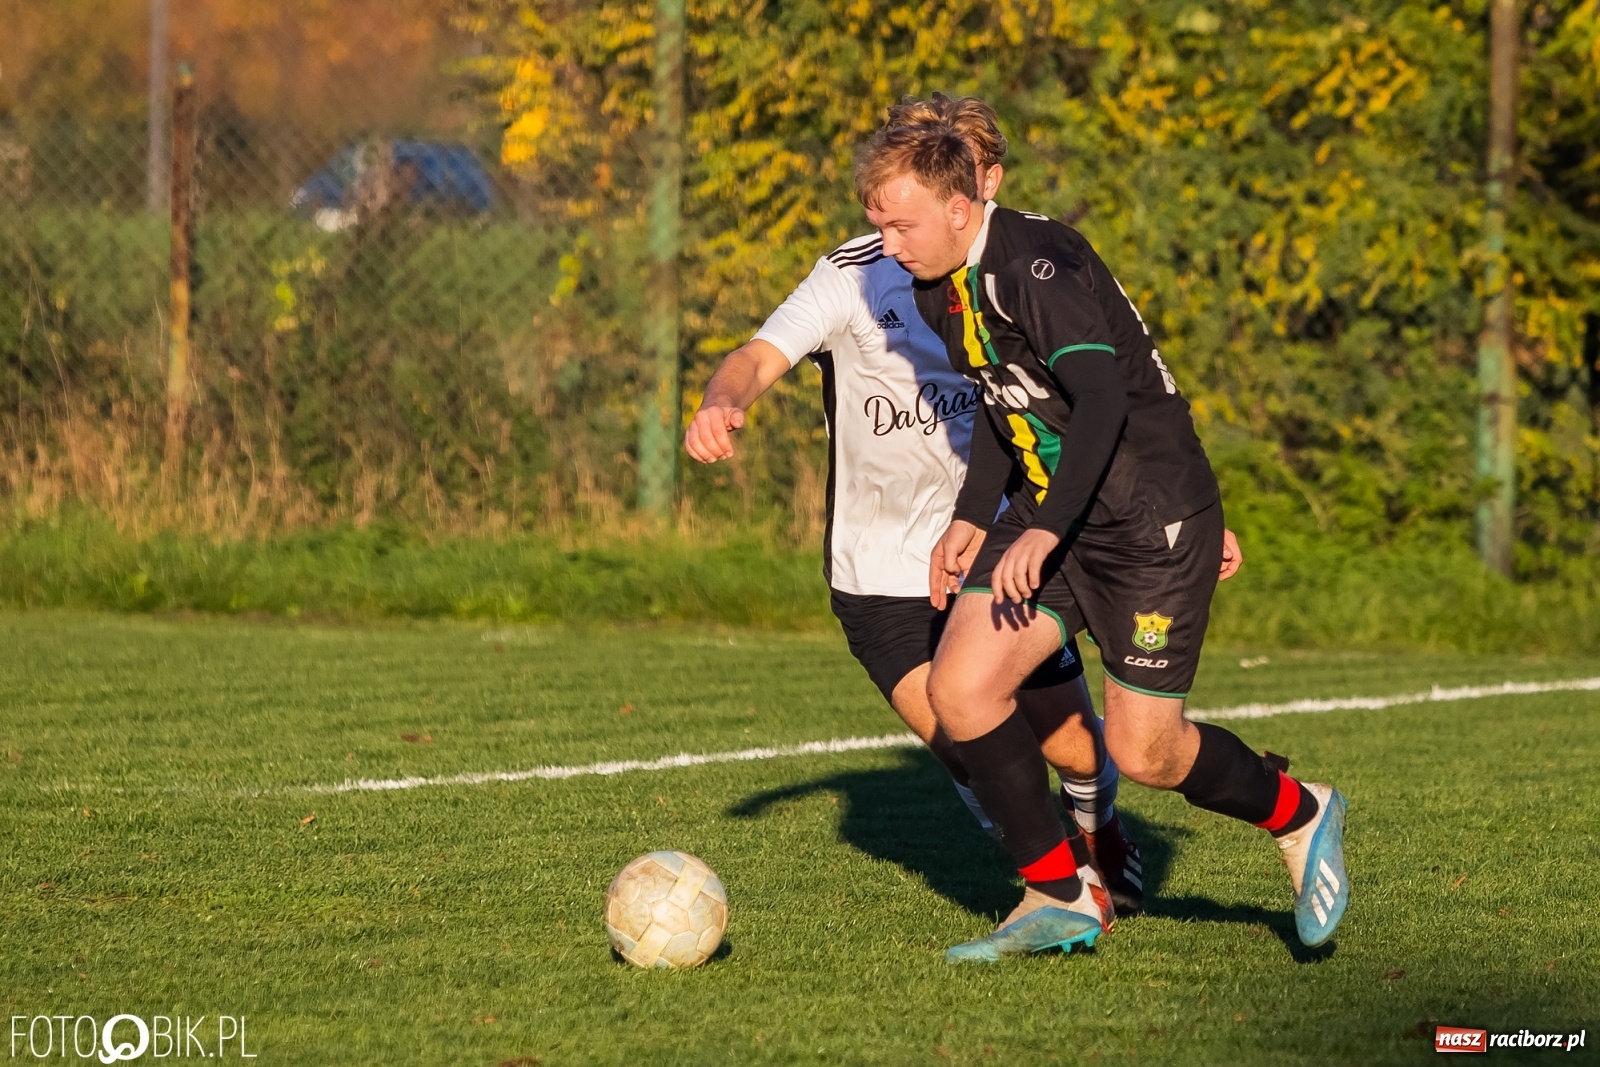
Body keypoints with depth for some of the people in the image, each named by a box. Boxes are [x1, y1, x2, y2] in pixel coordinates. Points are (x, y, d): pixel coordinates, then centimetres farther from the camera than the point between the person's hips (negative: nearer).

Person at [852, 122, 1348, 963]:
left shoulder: (1038, 264, -23)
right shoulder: (939, 291, 6)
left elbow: (1102, 399, -33)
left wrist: (1044, 532, -41)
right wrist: (972, 518, 16)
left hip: (1152, 522, -8)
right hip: (1049, 515, 8)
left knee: (1143, 753, -5)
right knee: (959, 688, -9)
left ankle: (1298, 815, 25)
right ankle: (1059, 896, 4)